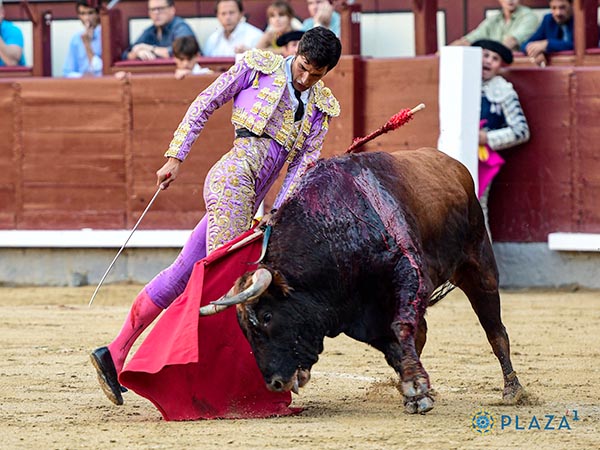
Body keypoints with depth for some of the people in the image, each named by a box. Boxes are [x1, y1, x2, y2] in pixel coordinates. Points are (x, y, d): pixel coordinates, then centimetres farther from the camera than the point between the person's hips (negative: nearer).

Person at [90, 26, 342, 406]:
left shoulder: (321, 107, 17)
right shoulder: (258, 66, 3)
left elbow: (304, 162, 11)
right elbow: (204, 106, 7)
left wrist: (278, 215, 0)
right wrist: (175, 158, 3)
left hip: (247, 200, 6)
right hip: (233, 178, -6)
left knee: (184, 274, 4)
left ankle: (116, 354, 5)